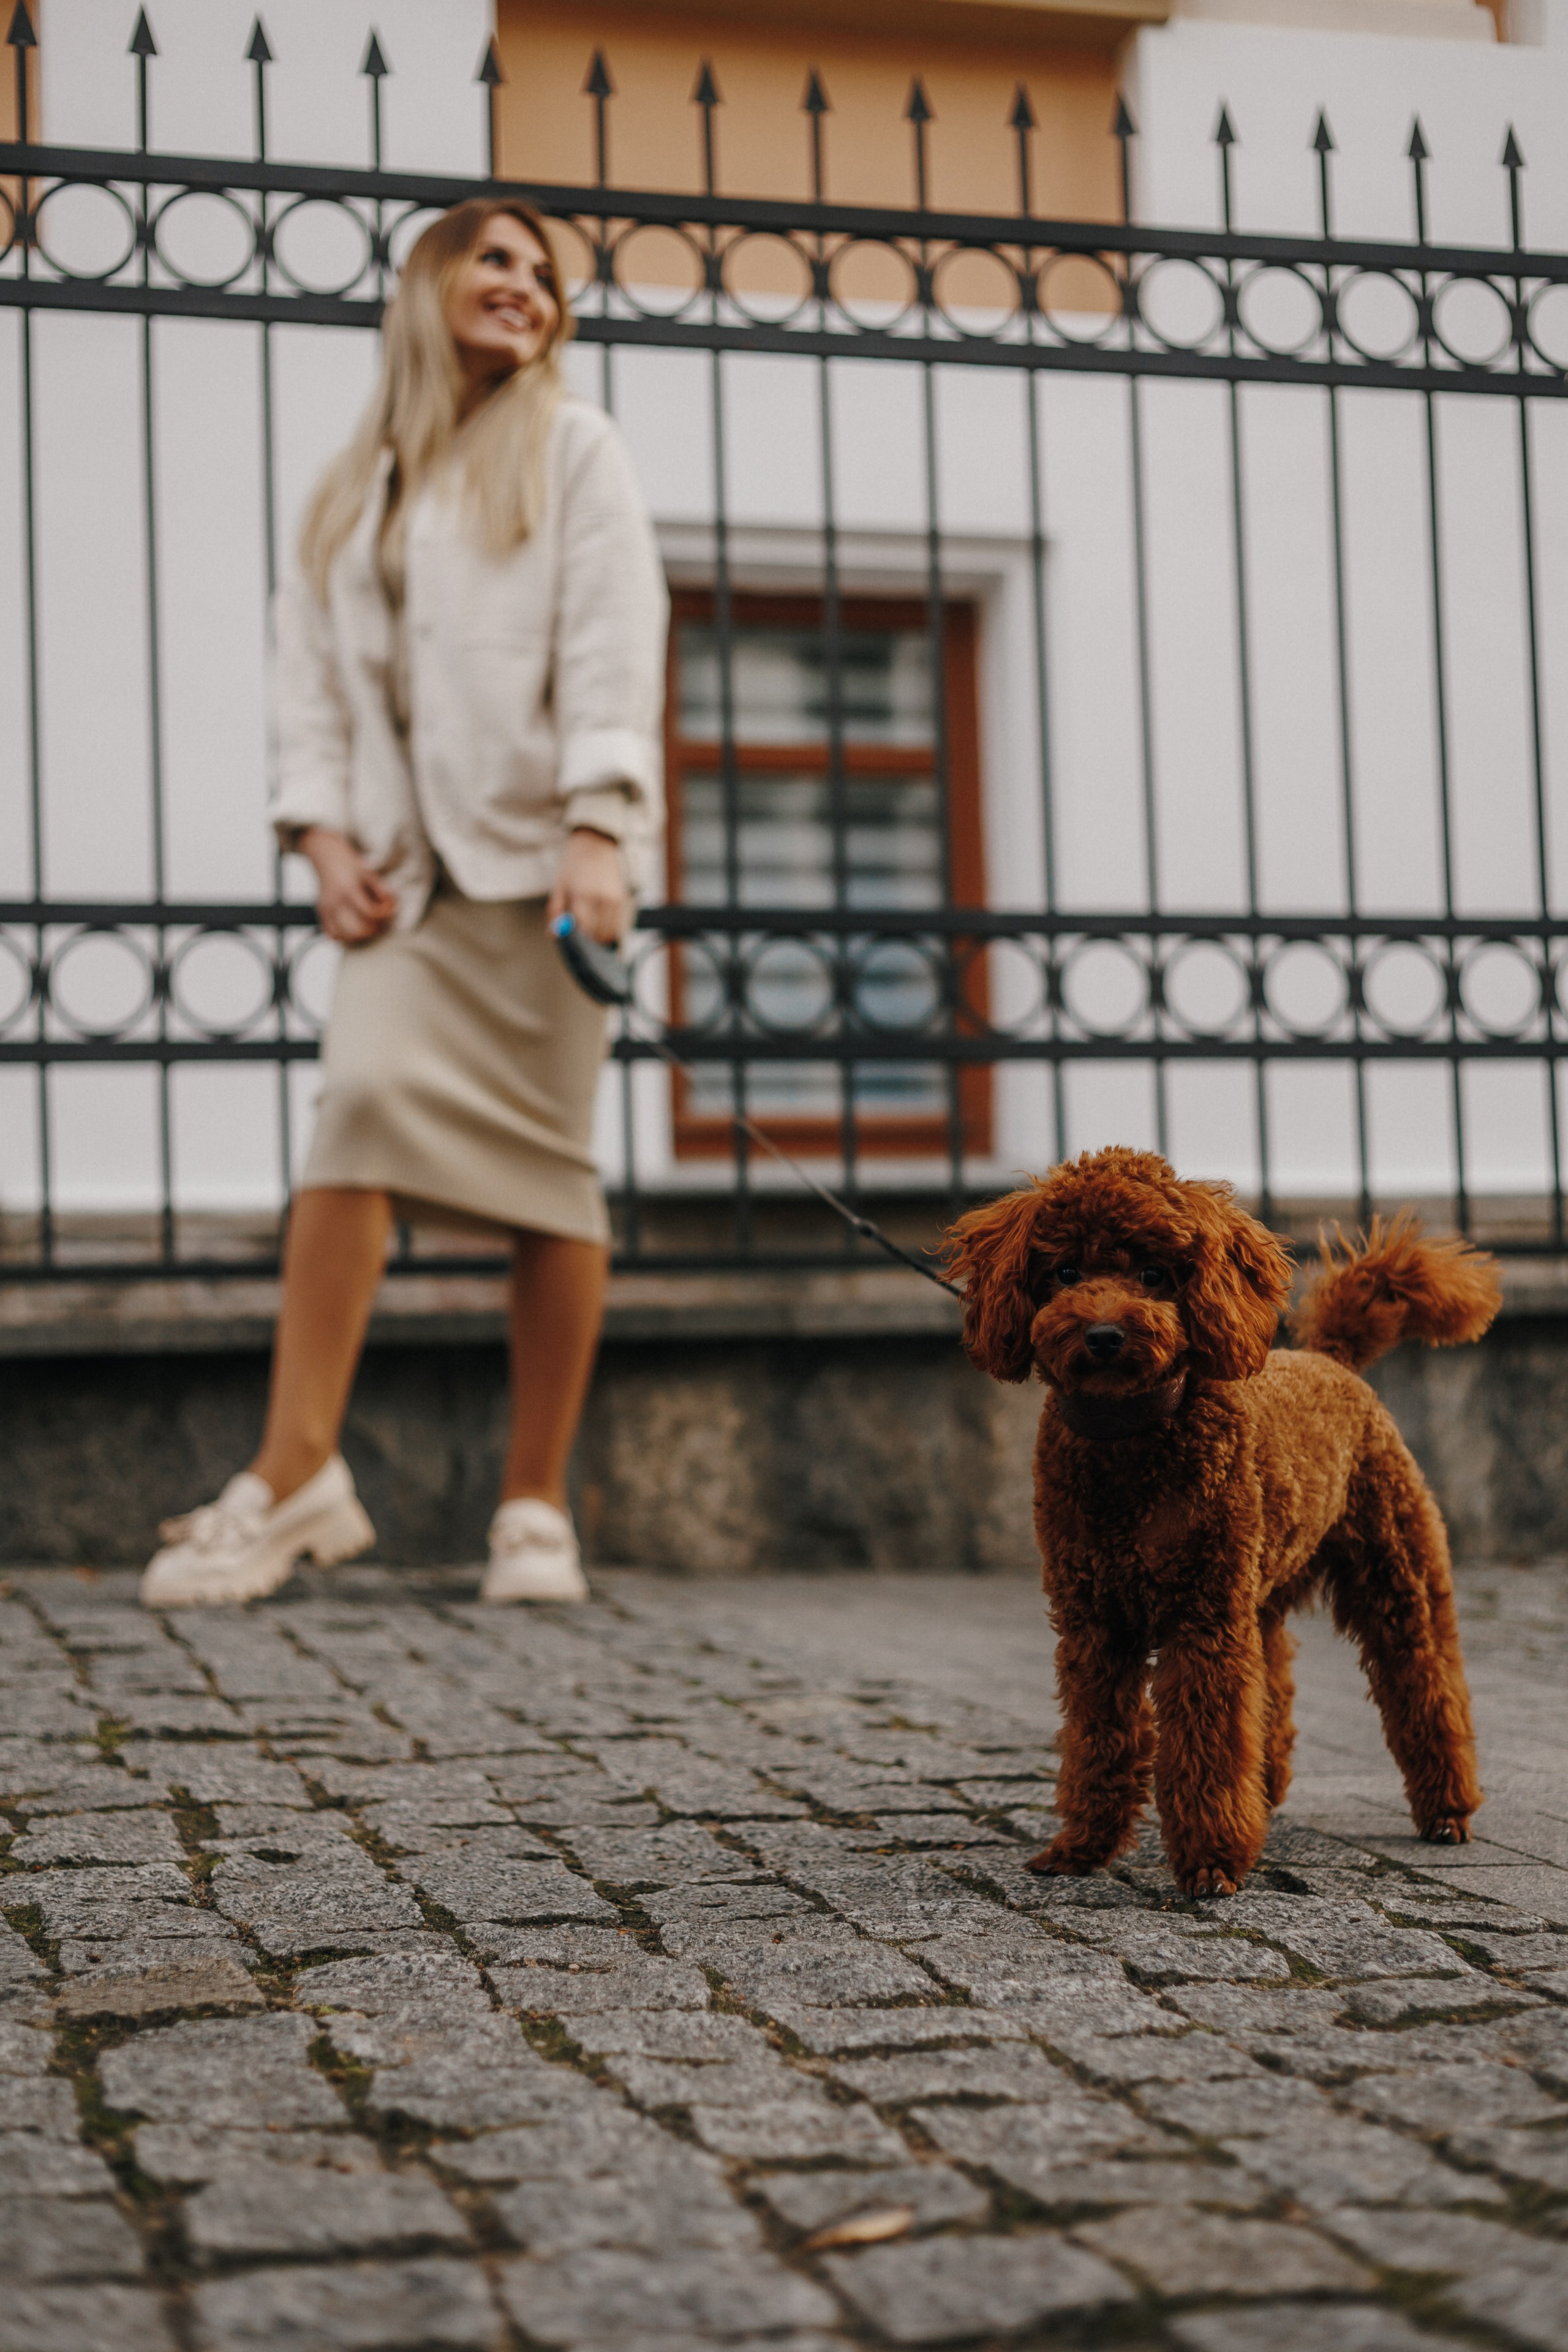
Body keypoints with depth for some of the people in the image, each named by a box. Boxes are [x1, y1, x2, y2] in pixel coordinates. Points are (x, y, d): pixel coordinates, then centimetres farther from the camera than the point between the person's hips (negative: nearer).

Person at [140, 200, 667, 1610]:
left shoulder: (572, 449, 10)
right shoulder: (357, 488, 20)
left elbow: (613, 645, -1)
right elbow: (312, 666, 14)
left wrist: (598, 833, -14)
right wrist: (325, 835, -2)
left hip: (537, 847, -2)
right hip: (408, 863, 2)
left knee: (546, 1163, -3)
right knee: (369, 1099, -19)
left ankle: (538, 1507, 3)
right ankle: (298, 1474, -22)